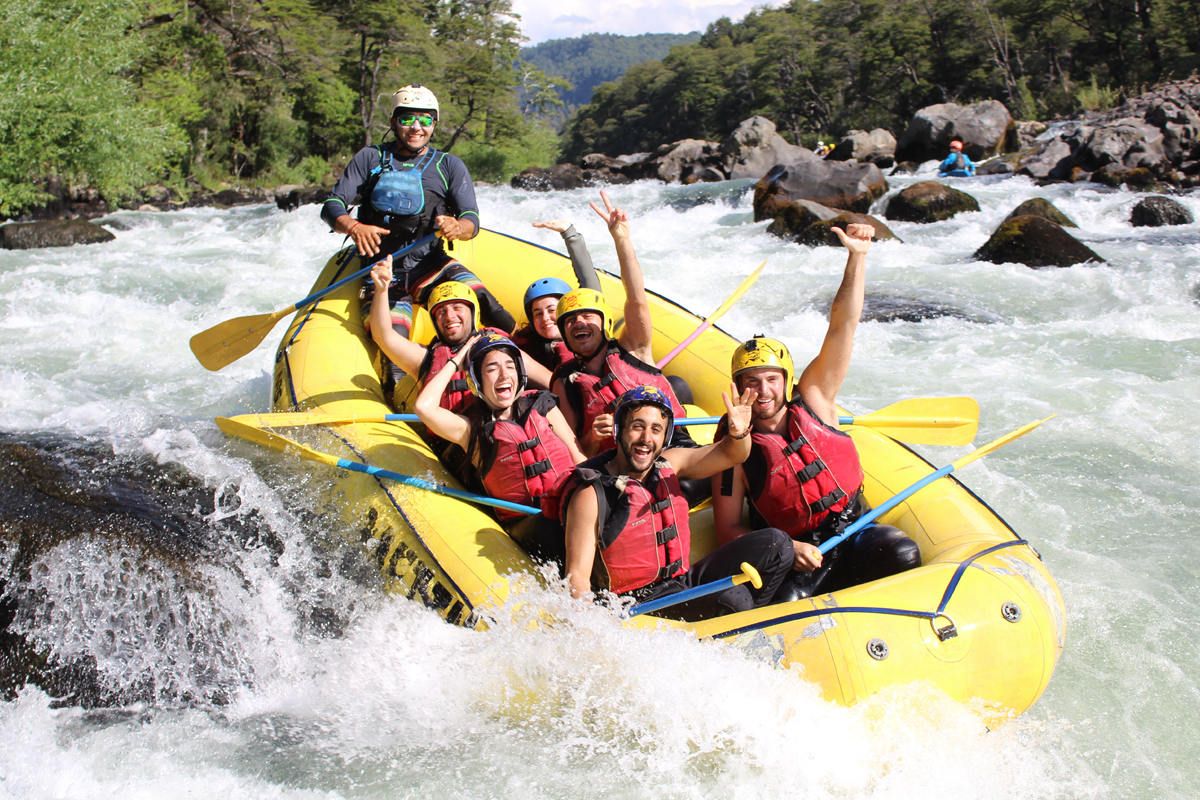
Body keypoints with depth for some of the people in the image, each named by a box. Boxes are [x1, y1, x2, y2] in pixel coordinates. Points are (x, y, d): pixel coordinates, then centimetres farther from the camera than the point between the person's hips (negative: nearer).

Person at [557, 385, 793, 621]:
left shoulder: (667, 464, 4)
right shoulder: (591, 493, -15)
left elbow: (730, 455, 10)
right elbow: (577, 577, -15)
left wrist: (740, 432, -15)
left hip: (685, 584, 8)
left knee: (774, 543, -2)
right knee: (732, 597, -31)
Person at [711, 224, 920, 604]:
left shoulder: (812, 399, 1)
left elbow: (842, 328, -4)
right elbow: (727, 529, -4)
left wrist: (857, 257, -13)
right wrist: (785, 550, -20)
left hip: (856, 529, 3)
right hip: (798, 555, -3)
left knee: (903, 554, -26)